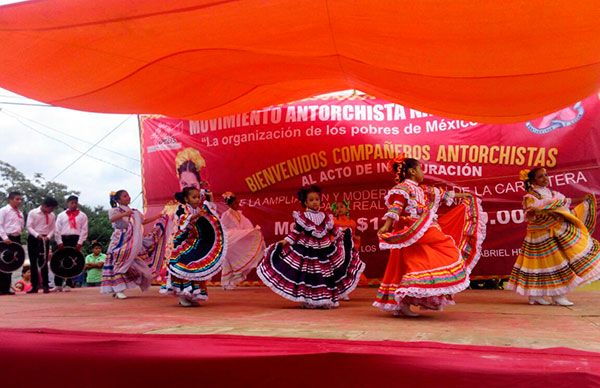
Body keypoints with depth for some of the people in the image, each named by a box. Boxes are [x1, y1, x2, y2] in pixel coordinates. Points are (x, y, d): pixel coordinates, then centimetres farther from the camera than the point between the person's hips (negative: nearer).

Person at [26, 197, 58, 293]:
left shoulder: (52, 216, 4)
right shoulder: (33, 213, -5)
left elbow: (52, 229, 6)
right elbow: (29, 227, -8)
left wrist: (48, 237, -14)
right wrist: (37, 235, -22)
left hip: (45, 240, 2)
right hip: (33, 239, -1)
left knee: (44, 263, -2)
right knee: (33, 263, 2)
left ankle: (45, 285, -1)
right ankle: (35, 286, 8)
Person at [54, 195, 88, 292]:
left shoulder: (82, 215, 7)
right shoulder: (61, 215, 11)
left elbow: (84, 230, 1)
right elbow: (58, 230, 7)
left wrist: (80, 243, -7)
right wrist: (59, 242, -4)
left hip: (75, 239, -1)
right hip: (63, 239, 1)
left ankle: (68, 284, 6)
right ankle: (58, 284, 4)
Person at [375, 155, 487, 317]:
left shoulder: (421, 190, 19)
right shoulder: (403, 188, -9)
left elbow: (440, 194, 30)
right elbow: (395, 207, -23)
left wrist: (462, 196, 40)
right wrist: (386, 226, -38)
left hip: (426, 235, 10)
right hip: (412, 236, -10)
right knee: (416, 266, -15)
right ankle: (403, 303, -15)